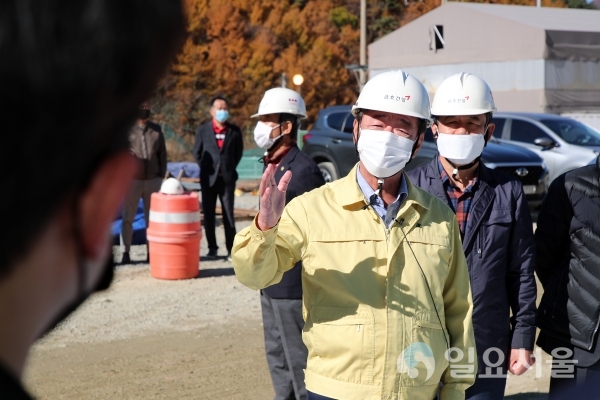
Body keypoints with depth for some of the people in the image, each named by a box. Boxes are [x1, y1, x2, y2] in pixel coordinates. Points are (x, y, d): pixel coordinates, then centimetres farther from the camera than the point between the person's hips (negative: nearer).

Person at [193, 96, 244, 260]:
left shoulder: (234, 131, 2)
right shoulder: (203, 130, 2)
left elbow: (239, 151, 12)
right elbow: (197, 152, 10)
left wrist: (230, 168, 7)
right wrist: (206, 168, 5)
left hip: (227, 178, -1)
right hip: (208, 178, 1)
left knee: (228, 215, 0)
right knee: (208, 215, 5)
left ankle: (231, 249, 3)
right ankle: (212, 247, 13)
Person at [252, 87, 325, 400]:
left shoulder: (304, 170, -17)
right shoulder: (274, 164, 12)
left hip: (293, 286, -10)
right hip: (272, 285, 10)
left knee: (299, 360, -2)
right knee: (277, 356, 18)